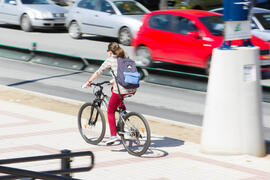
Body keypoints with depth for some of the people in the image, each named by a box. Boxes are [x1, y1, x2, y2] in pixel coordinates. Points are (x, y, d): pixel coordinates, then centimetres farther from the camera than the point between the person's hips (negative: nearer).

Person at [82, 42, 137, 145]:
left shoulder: (110, 60, 1)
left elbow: (99, 72, 4)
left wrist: (89, 81, 16)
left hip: (121, 90, -6)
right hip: (132, 89, 6)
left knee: (110, 111, 9)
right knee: (113, 89, 37)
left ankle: (113, 135, -2)